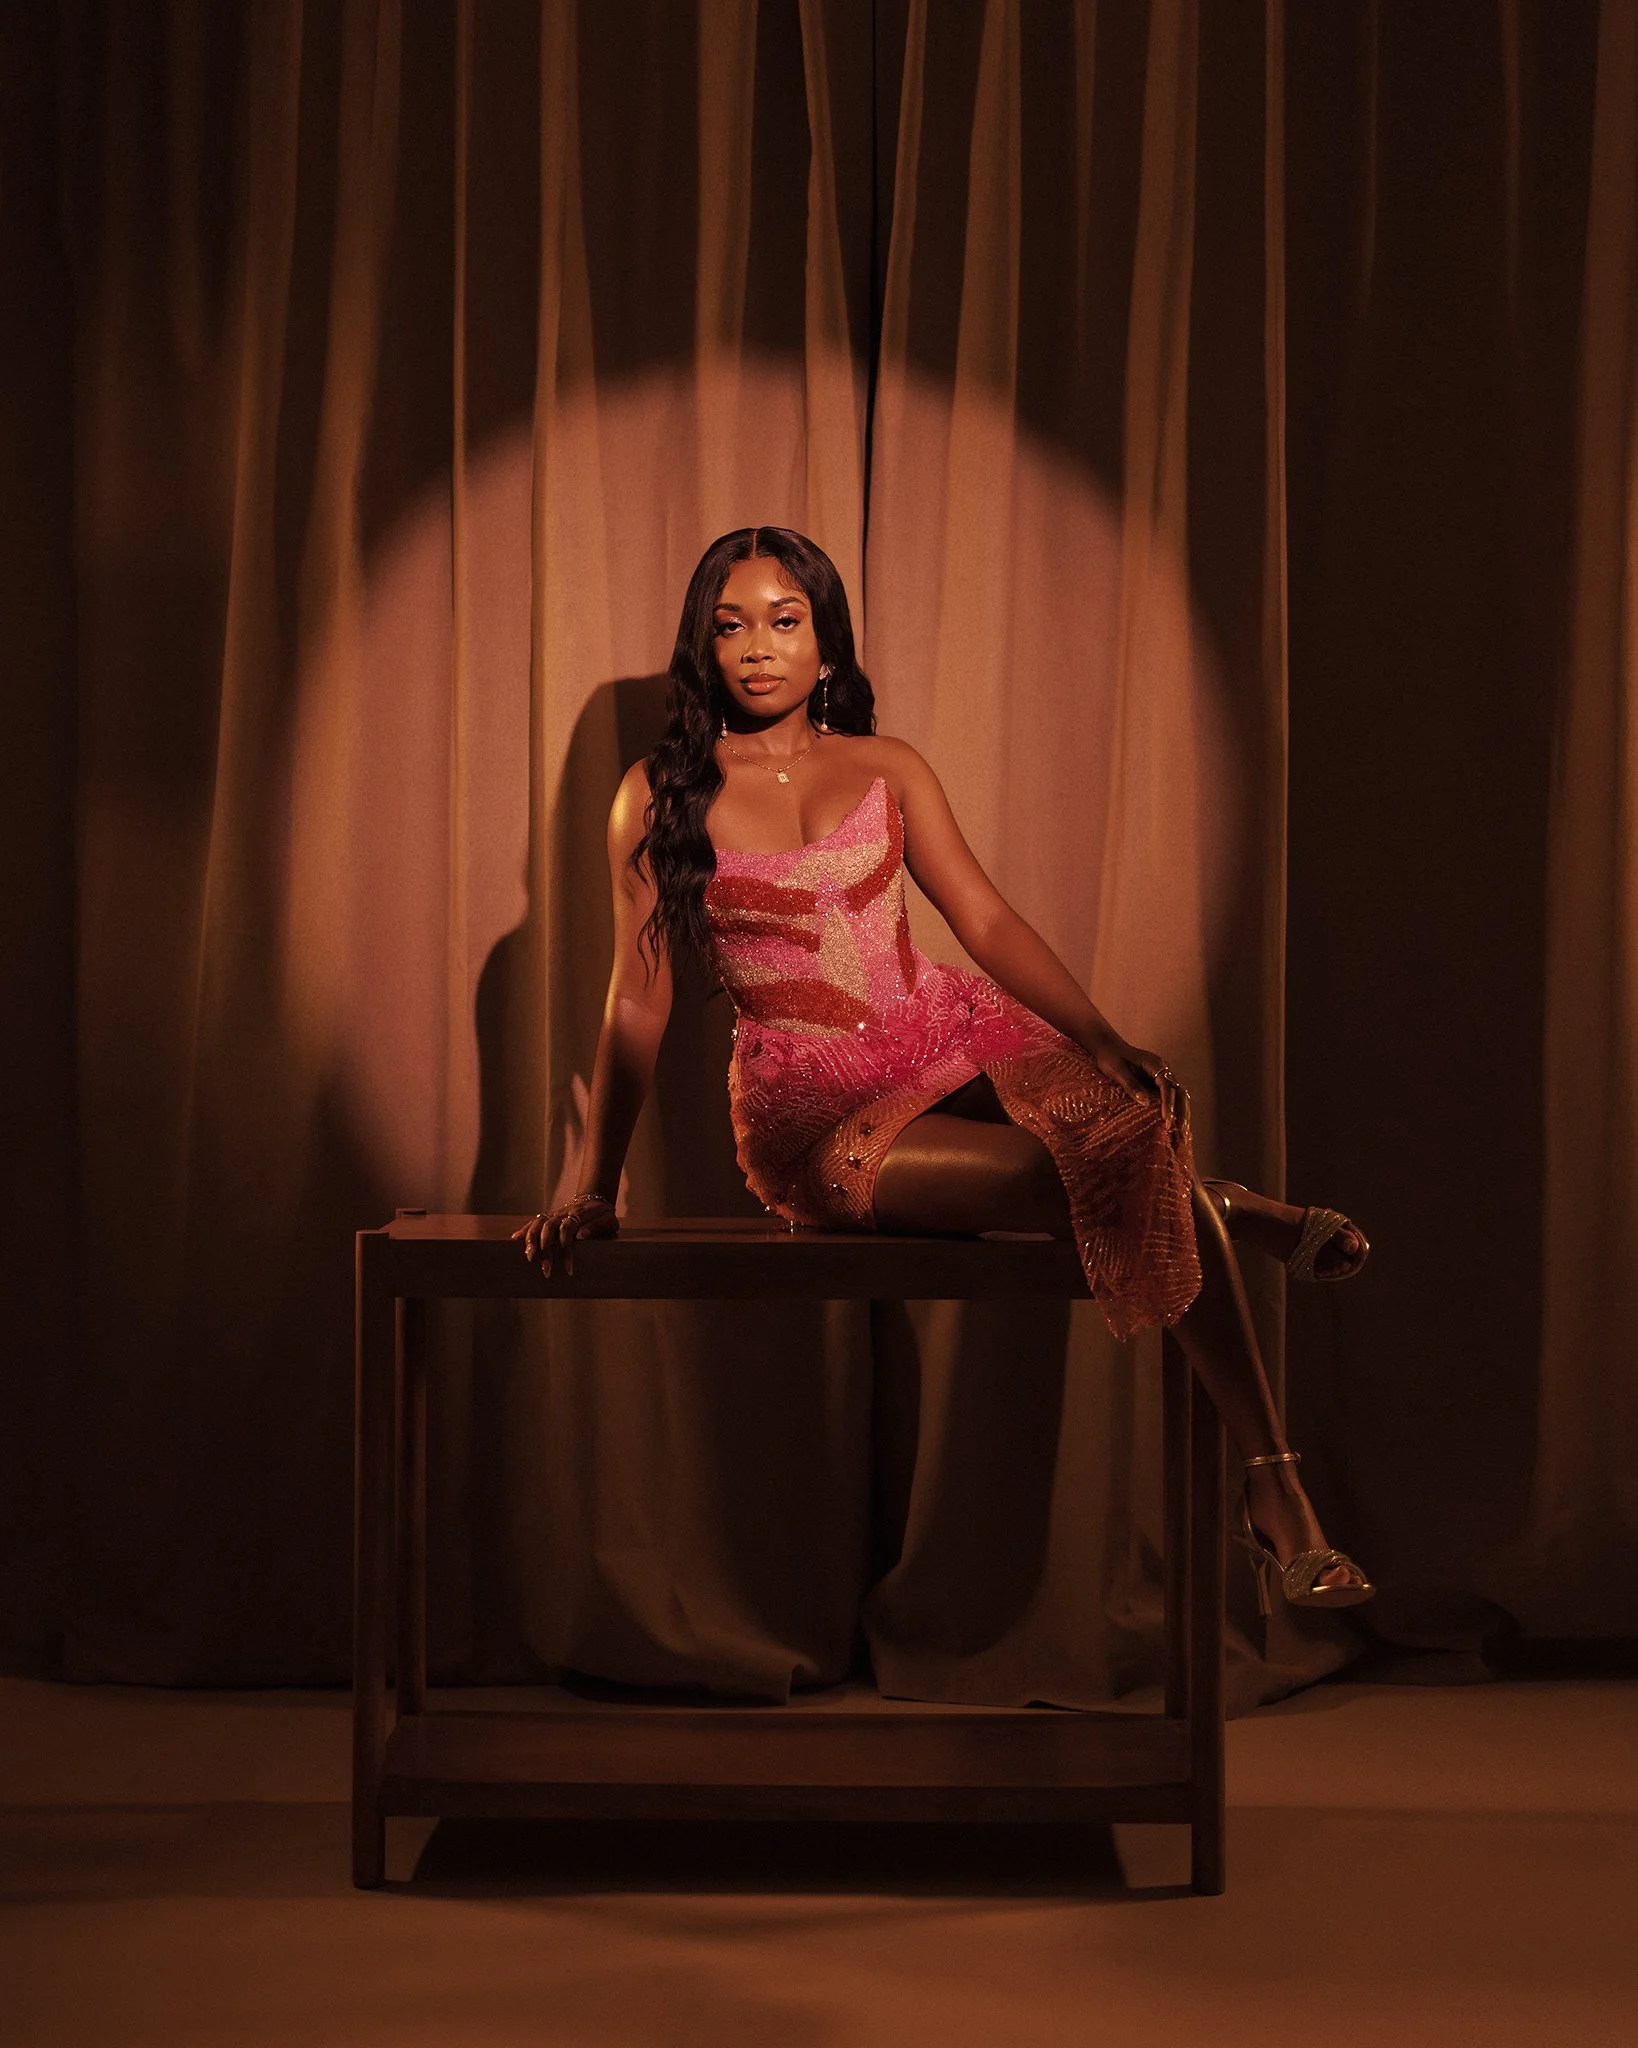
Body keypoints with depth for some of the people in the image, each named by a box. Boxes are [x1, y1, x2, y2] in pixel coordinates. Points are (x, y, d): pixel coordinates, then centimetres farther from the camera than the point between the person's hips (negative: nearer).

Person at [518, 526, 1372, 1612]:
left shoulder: (889, 771, 10)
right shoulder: (662, 797, 4)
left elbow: (989, 921, 2)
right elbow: (638, 1002, 3)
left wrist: (1103, 1036, -13)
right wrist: (595, 1186, -1)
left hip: (955, 1035, 3)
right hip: (811, 1103, -3)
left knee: (1135, 1125, -29)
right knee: (1098, 1184, -31)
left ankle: (1278, 1493, -24)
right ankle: (1220, 1203, 1)